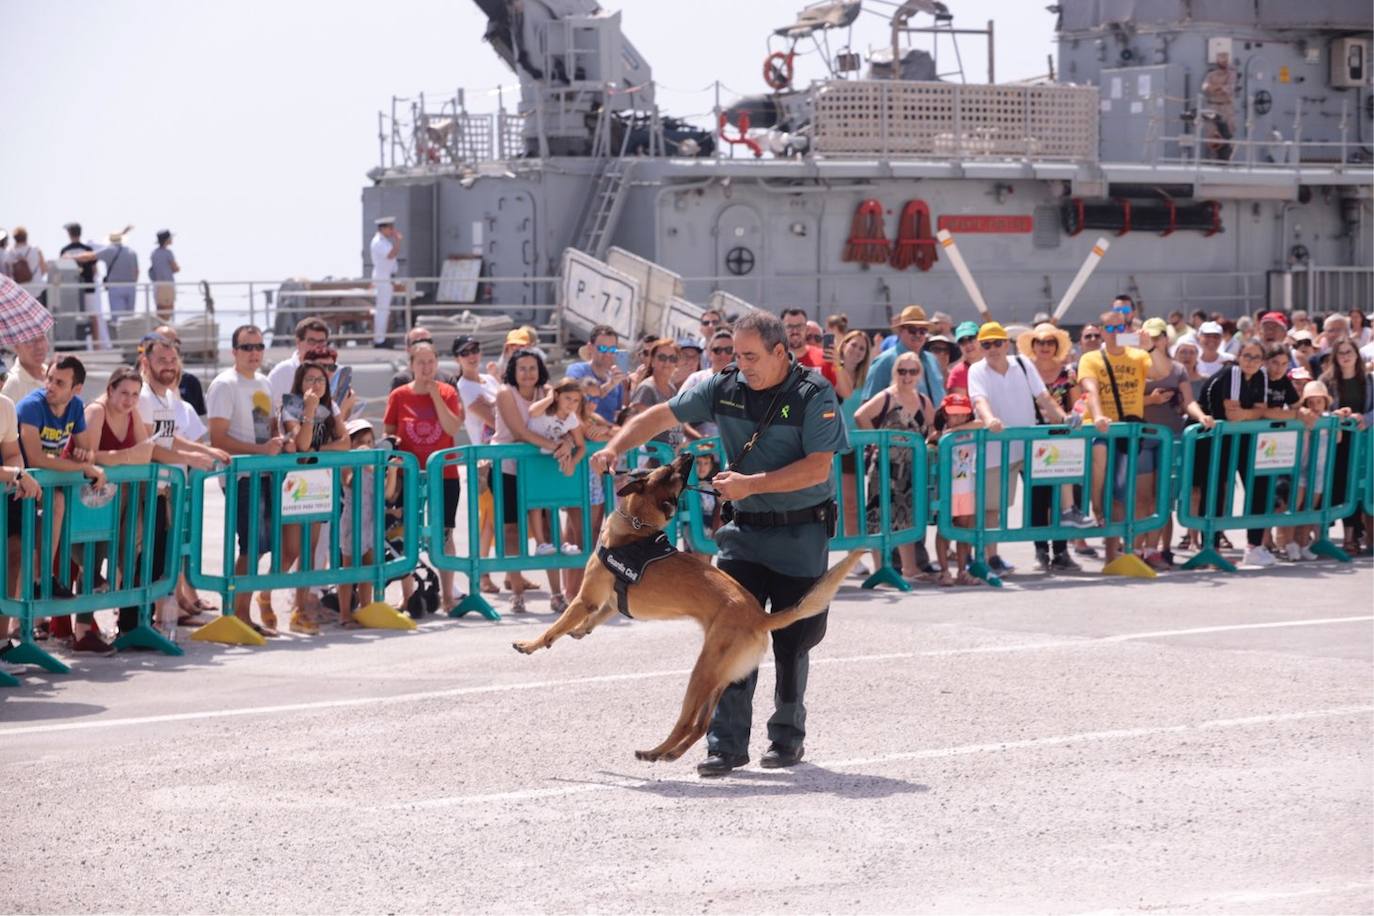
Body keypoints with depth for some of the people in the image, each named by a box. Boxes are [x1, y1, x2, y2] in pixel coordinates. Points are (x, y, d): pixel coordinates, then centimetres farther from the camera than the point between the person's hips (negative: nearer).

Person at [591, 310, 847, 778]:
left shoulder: (814, 395, -13)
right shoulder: (725, 387, 0)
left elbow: (818, 466, -20)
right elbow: (664, 415, 4)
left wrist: (752, 484, -26)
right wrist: (615, 447, -10)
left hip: (801, 534, -3)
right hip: (744, 530, 3)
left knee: (792, 642, 6)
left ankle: (787, 735, 24)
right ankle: (727, 743, -6)